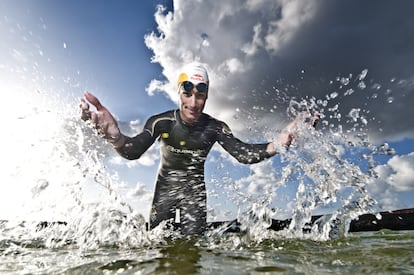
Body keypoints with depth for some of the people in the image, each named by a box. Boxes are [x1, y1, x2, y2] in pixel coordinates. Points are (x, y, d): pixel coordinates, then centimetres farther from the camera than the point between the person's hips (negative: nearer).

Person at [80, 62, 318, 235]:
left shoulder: (215, 128, -17)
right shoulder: (161, 122, -20)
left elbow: (244, 153, -23)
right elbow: (133, 152, -30)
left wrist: (275, 145, -42)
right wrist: (115, 136, -55)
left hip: (195, 189, 0)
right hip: (165, 187, 0)